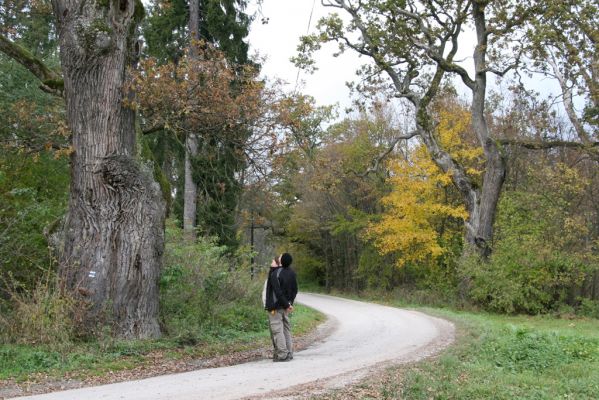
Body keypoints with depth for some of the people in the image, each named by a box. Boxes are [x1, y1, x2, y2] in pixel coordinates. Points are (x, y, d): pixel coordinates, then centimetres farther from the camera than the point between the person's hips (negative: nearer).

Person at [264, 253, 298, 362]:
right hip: (285, 307, 7)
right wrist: (290, 303, 10)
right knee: (286, 329, 14)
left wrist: (287, 305, -12)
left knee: (277, 330, -2)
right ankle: (289, 353, 17)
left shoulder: (275, 274, -19)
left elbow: (278, 292, -20)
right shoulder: (292, 273, 3)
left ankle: (282, 354, -3)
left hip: (275, 306, -7)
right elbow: (295, 290, 8)